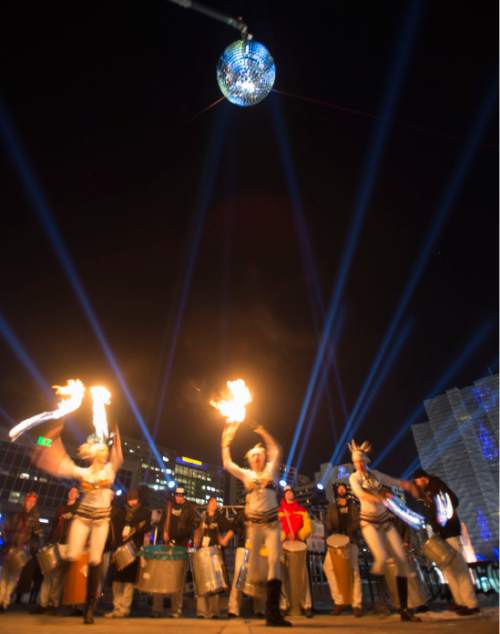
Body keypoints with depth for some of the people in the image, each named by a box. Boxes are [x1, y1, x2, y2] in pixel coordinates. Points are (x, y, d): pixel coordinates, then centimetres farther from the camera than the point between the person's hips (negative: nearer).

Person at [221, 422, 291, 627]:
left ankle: (273, 612, -10)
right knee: (252, 563, 5)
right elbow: (227, 463, 3)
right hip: (254, 524, 1)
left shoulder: (270, 470, 7)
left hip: (272, 523, -1)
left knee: (274, 561, -10)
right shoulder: (246, 474, 8)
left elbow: (276, 451, 2)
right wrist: (226, 442, -1)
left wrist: (263, 433, 0)